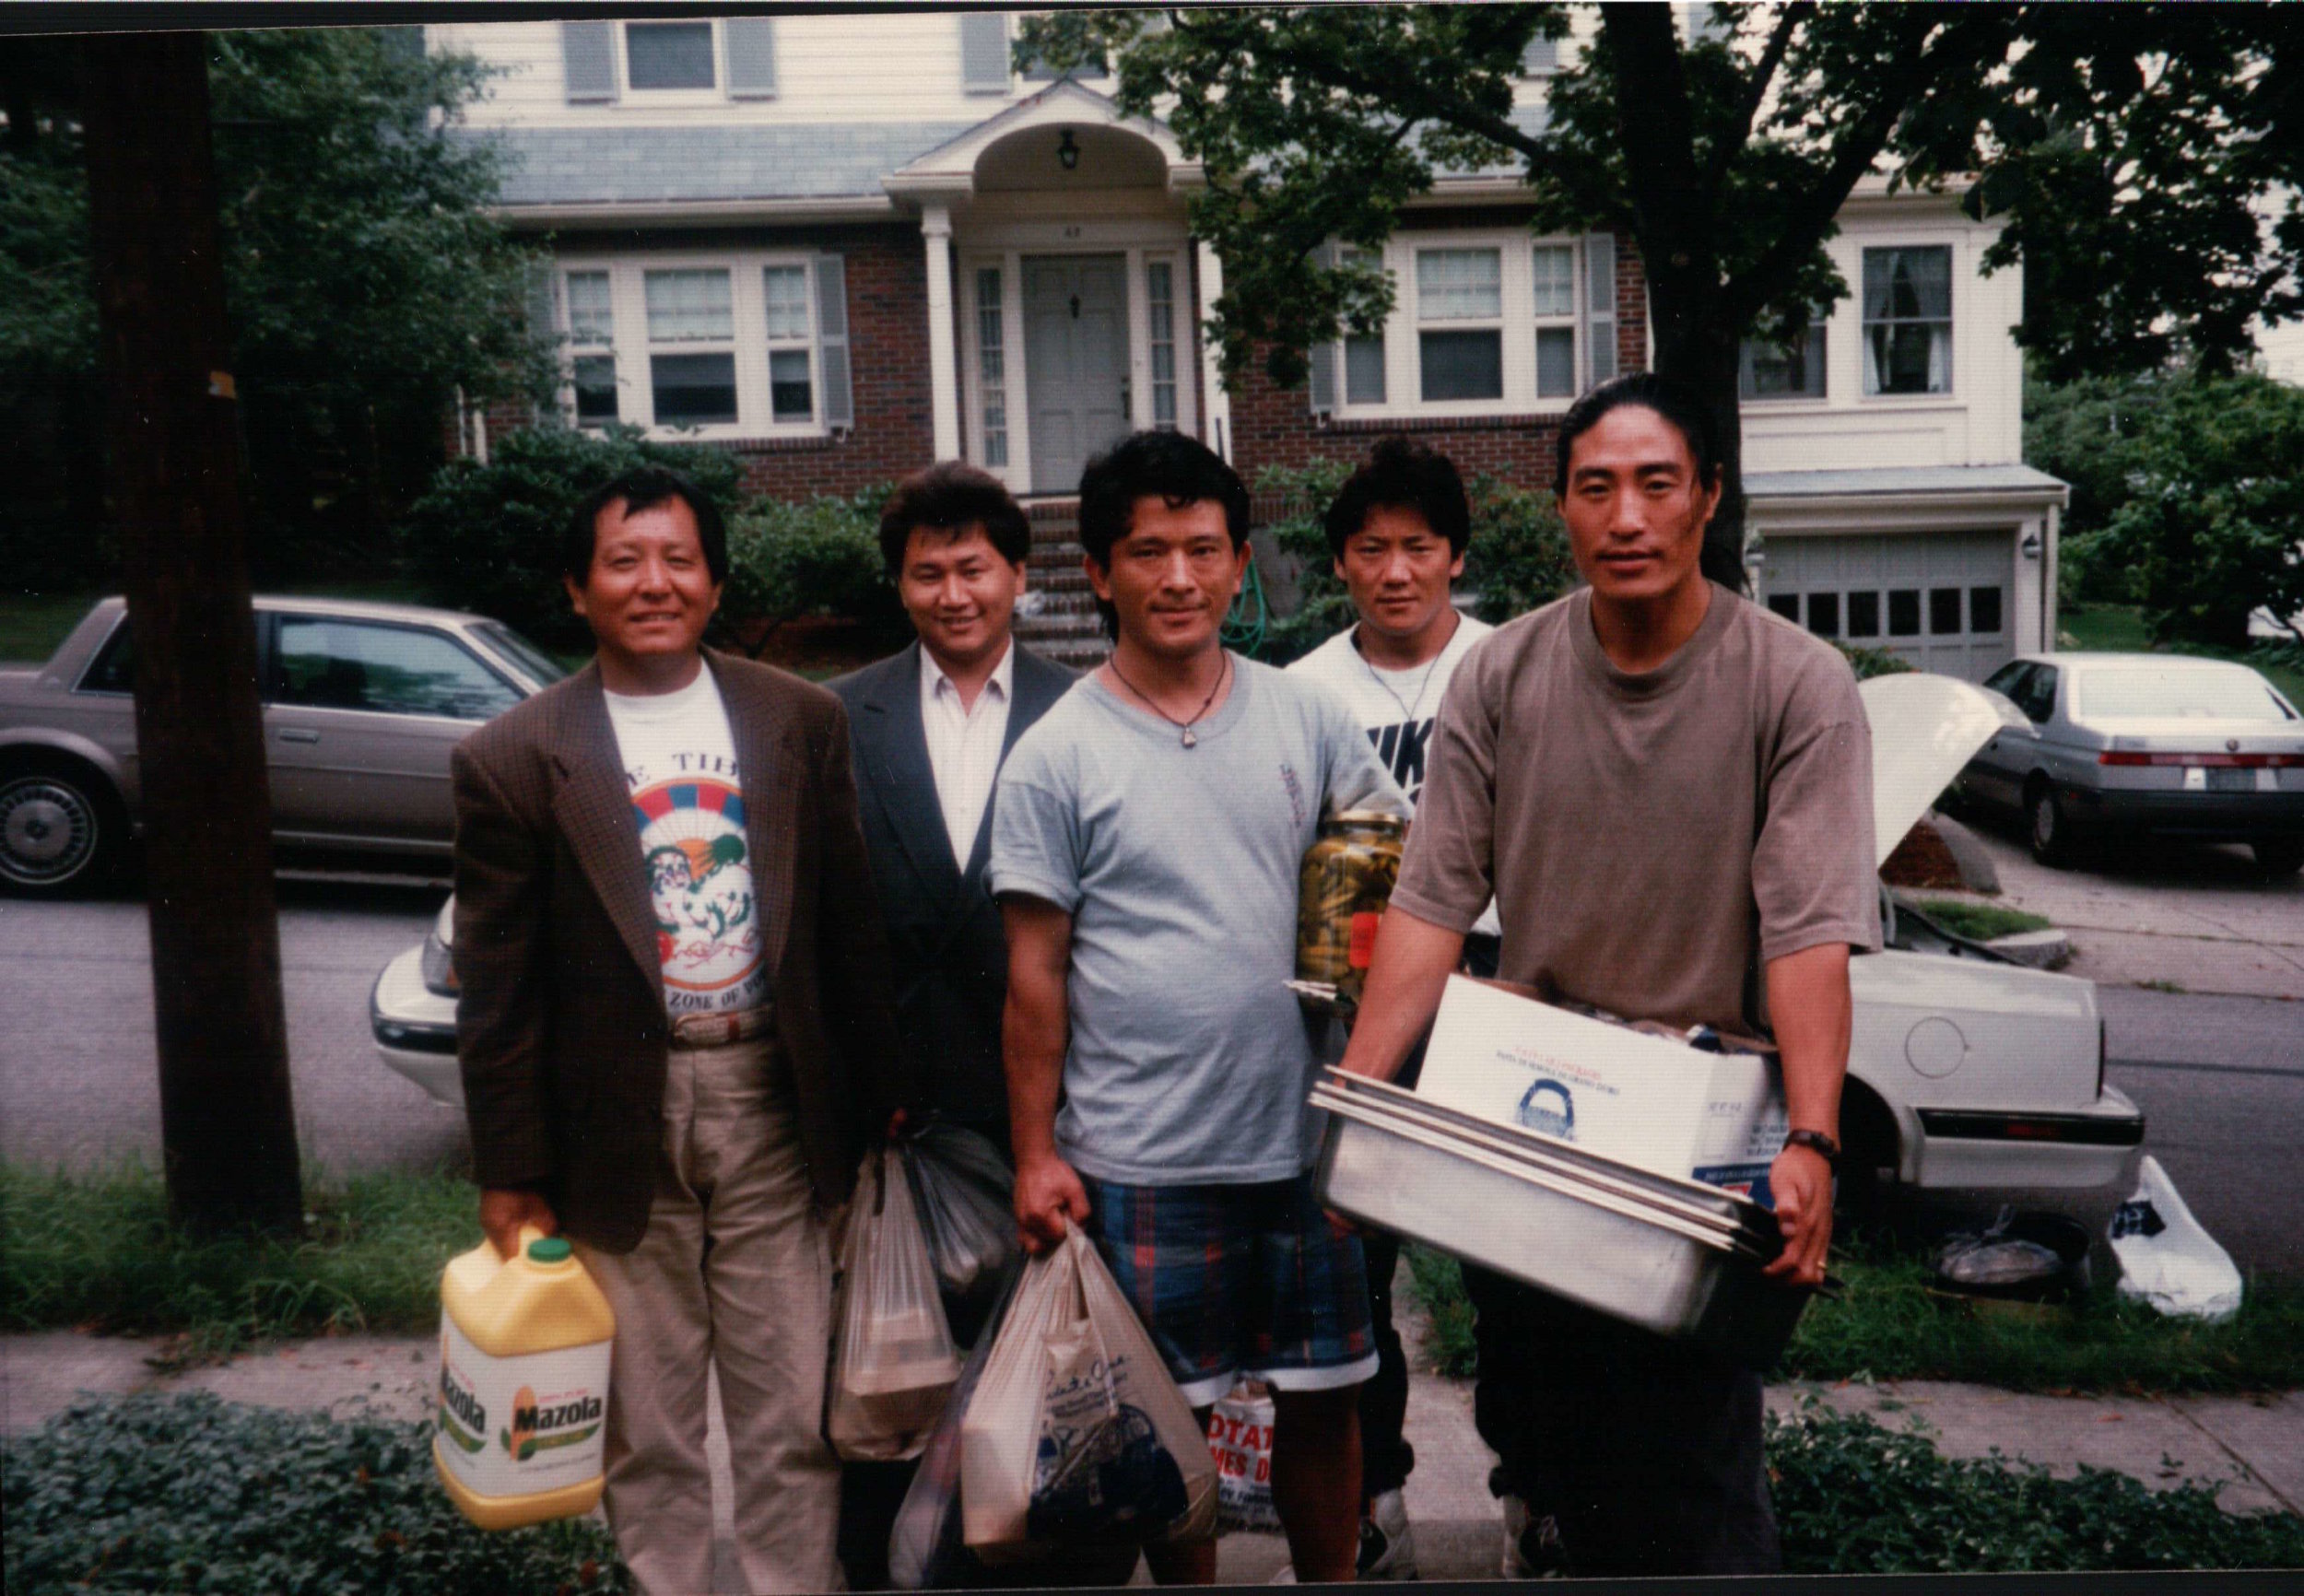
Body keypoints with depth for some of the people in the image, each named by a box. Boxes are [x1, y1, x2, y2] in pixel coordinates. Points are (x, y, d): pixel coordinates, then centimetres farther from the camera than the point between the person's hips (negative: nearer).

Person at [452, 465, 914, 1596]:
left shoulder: (802, 722, 2)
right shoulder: (513, 760, -4)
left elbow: (849, 927, 5)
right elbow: (497, 984, -2)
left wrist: (878, 1098, 6)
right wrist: (510, 1172, -1)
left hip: (773, 1108, 2)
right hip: (621, 1130, -1)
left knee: (793, 1418, 11)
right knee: (648, 1429, 12)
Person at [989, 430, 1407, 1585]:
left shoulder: (1306, 717, 4)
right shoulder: (1054, 757, -4)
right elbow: (1034, 971, -2)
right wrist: (1034, 1154, -3)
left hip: (1304, 1134, 3)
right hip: (1138, 1159, -2)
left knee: (1322, 1396, 14)